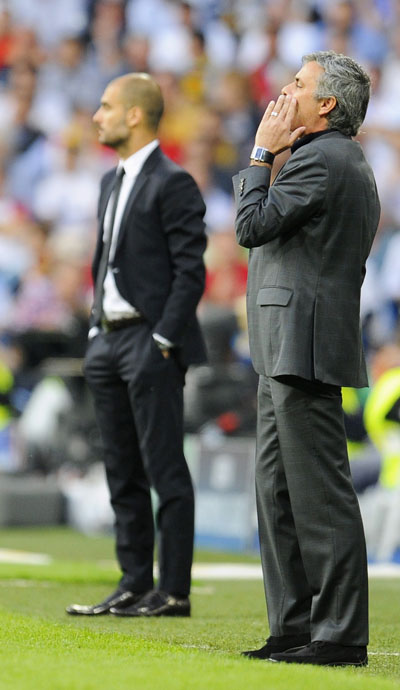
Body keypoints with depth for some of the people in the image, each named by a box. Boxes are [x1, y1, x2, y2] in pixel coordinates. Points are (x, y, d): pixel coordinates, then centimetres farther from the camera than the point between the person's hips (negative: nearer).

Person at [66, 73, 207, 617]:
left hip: (151, 345, -9)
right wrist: (98, 330, 14)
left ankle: (174, 591, -3)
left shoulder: (173, 184, -11)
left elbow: (190, 270, -14)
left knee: (165, 470, -5)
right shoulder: (113, 182, 17)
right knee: (123, 473, 11)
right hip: (109, 341, 9)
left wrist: (163, 340, -17)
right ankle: (135, 585, 16)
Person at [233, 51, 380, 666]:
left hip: (302, 347, -11)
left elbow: (252, 225, -12)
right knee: (279, 493, 12)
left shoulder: (321, 159, -13)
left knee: (321, 495, -9)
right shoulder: (350, 164, 21)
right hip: (287, 353, 11)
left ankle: (341, 635, -8)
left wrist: (263, 152, -4)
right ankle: (294, 630, 15)